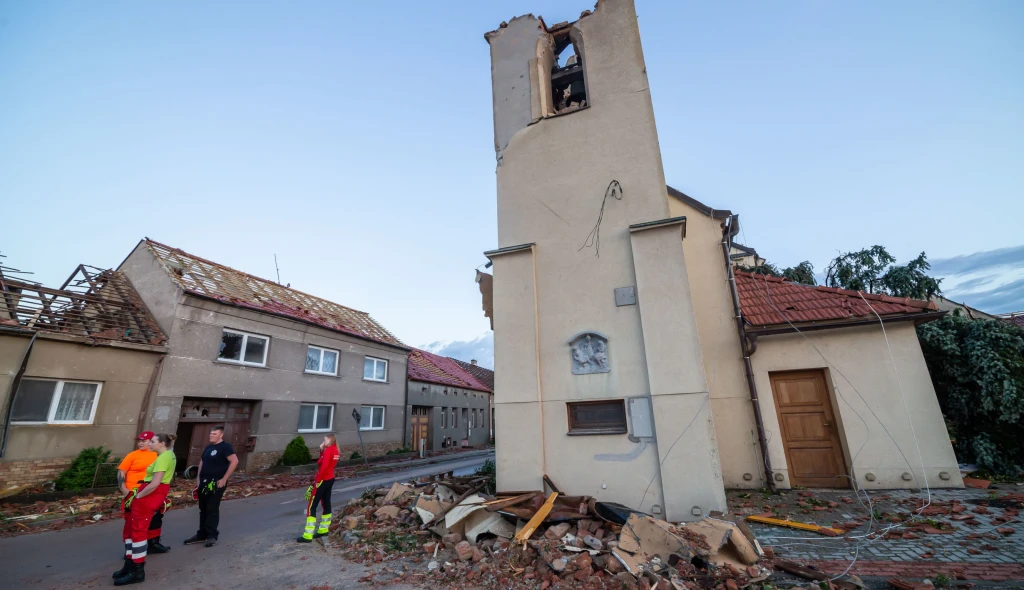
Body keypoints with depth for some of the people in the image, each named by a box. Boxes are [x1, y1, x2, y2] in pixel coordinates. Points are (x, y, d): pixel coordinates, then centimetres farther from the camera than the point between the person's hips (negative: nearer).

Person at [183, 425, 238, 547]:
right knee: (203, 510, 14)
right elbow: (202, 462, 26)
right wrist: (199, 476, 13)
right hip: (204, 482, 8)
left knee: (212, 510, -3)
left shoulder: (225, 446, -13)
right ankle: (202, 535, 25)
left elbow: (234, 461, -23)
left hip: (216, 483, -8)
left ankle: (212, 535, 6)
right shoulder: (208, 447, 13)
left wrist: (224, 479, -21)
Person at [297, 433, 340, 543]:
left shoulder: (328, 450, -18)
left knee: (311, 506, -4)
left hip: (323, 480, -9)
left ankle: (308, 536, -1)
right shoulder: (335, 450, 9)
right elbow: (322, 461, 13)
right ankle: (323, 529, 26)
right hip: (330, 479, 9)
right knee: (326, 503, 16)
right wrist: (322, 450, 4)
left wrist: (317, 480, -18)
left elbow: (324, 466, -25)